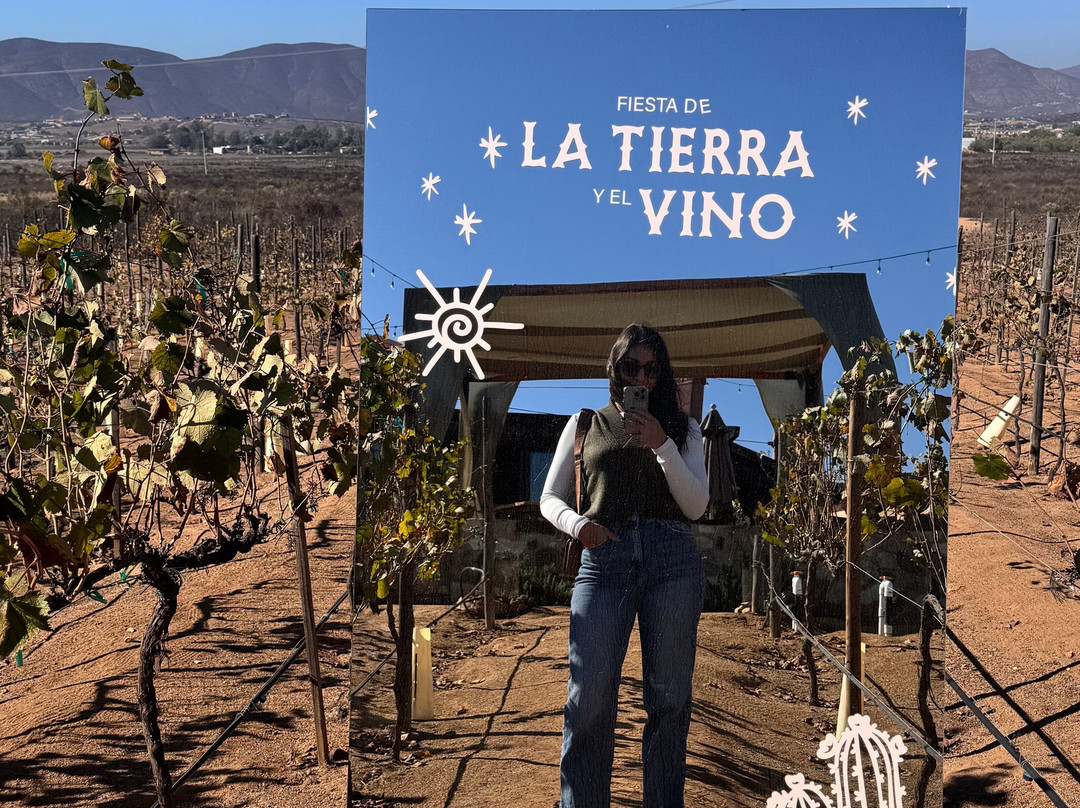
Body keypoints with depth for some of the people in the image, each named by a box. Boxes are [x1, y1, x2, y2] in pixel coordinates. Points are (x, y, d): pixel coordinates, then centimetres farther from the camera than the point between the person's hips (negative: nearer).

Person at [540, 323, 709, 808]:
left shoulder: (681, 428, 18)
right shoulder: (584, 425, 19)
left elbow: (696, 506, 7)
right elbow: (550, 498, 16)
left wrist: (661, 444, -5)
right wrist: (577, 523, -6)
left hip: (672, 559, 1)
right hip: (604, 558, -1)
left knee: (668, 697, 0)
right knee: (588, 699, -8)